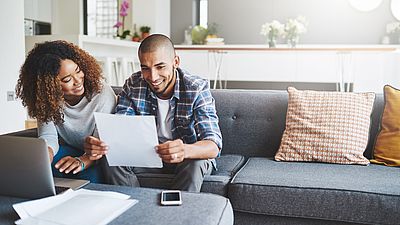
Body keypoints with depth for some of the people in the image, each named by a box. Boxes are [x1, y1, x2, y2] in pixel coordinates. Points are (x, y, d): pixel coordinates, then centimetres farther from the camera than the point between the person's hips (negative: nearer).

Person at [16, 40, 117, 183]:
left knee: (91, 174, -35)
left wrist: (82, 161, -45)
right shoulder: (46, 99, -11)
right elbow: (48, 137, -16)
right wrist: (45, 157, -41)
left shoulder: (102, 93, -23)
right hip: (68, 151, 4)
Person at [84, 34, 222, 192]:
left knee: (194, 165, -34)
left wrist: (184, 150, -55)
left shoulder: (197, 88, -22)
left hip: (193, 154, -3)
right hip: (149, 152, 3)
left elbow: (213, 146, -32)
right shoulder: (133, 85, -11)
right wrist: (99, 145, -40)